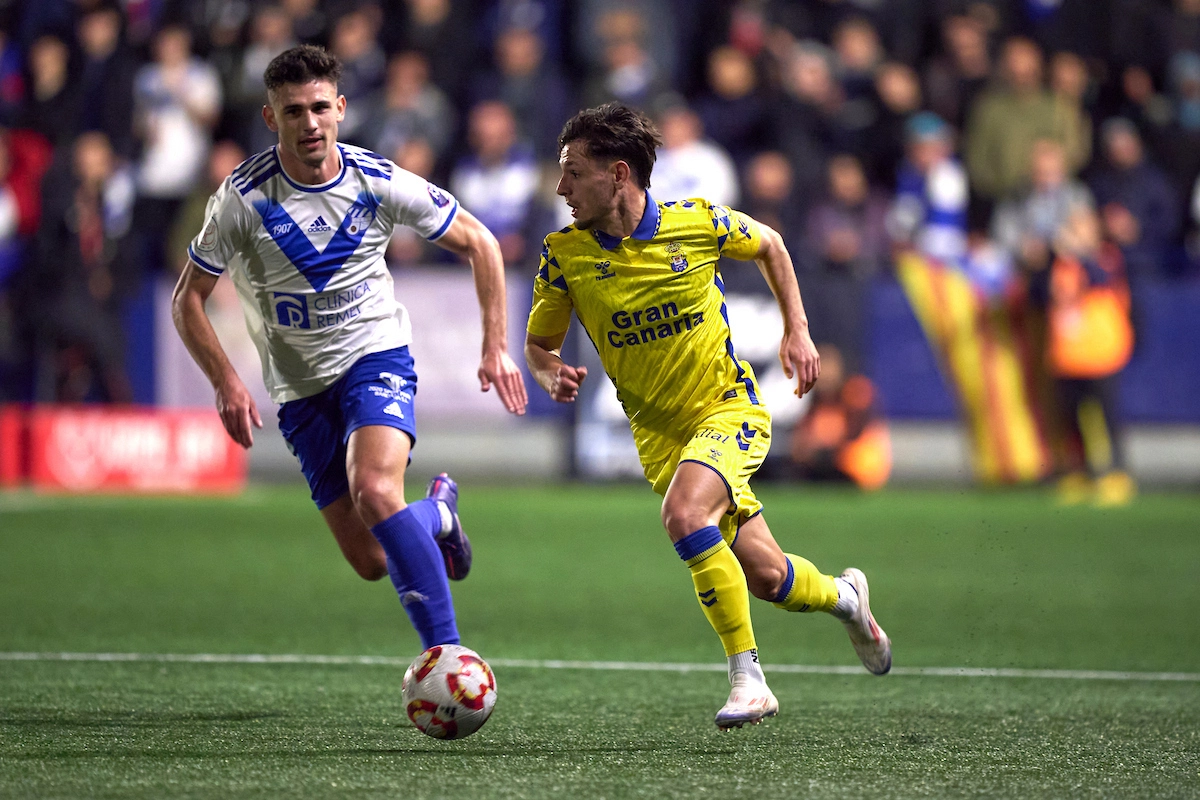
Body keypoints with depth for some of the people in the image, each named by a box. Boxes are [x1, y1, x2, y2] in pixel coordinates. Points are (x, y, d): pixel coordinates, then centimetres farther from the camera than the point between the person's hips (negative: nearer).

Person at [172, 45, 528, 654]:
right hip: (299, 386, 2)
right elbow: (188, 299, -3)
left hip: (376, 356, -2)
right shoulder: (244, 198, -13)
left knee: (375, 490, -32)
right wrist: (226, 382, -16)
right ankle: (438, 513, 34)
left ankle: (445, 650, -27)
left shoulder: (378, 183, -10)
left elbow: (478, 243, 3)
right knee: (372, 562, -1)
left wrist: (495, 348, -3)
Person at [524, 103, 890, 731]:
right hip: (659, 433, 3)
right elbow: (539, 345, 4)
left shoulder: (696, 223, -13)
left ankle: (747, 677, -21)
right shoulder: (566, 256, -10)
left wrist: (797, 331, 4)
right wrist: (554, 378, -18)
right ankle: (843, 596, 36)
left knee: (684, 514, -31)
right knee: (765, 576, 0)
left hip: (729, 406, -3)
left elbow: (769, 245, 9)